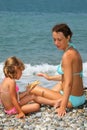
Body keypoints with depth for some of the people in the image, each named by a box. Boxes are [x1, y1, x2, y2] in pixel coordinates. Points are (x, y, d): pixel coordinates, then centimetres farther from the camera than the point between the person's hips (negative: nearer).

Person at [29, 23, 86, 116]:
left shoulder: (67, 55, -22)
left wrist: (63, 107, -24)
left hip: (72, 100, -9)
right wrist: (50, 78, 22)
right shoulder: (73, 51, 6)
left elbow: (68, 83, -25)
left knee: (33, 89, -4)